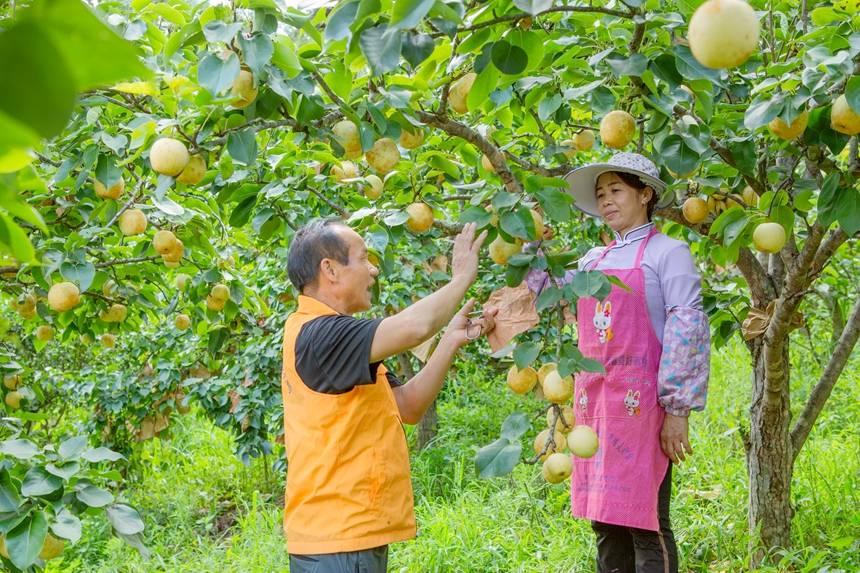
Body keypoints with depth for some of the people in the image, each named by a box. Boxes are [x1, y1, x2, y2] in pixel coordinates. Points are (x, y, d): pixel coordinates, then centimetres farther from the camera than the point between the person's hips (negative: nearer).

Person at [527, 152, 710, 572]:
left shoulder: (667, 253, -1)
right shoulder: (594, 260, 18)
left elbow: (687, 332, -8)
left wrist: (678, 410, -15)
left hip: (640, 400, -6)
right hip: (594, 398, 7)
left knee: (645, 524, -6)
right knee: (605, 523, 9)